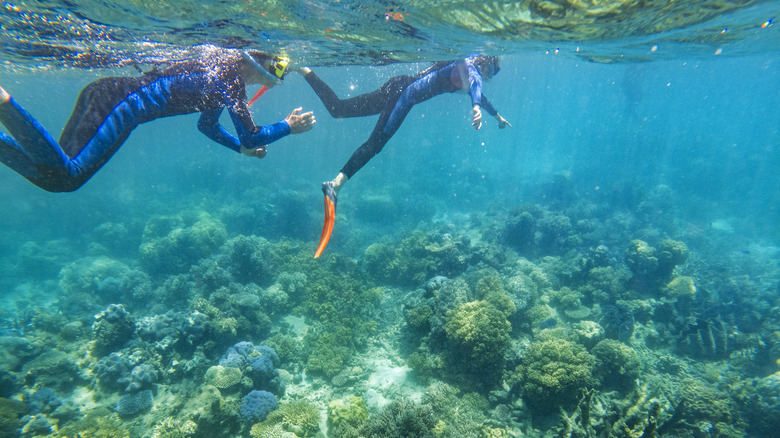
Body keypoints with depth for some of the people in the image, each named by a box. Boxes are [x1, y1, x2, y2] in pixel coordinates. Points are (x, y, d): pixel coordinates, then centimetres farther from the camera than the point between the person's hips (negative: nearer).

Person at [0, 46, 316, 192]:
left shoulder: (221, 70, 20)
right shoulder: (232, 77, -8)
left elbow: (207, 124, 29)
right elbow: (252, 135, -10)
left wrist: (242, 149, 31)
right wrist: (288, 126, 5)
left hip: (107, 91, 10)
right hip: (122, 106, -10)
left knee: (50, 170, 11)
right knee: (63, 175, -19)